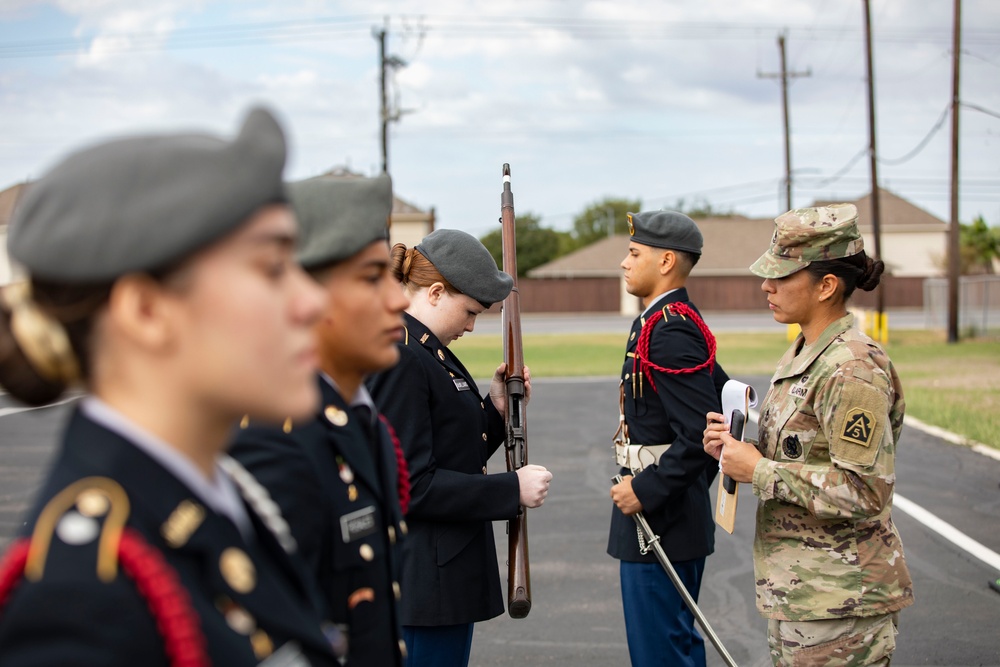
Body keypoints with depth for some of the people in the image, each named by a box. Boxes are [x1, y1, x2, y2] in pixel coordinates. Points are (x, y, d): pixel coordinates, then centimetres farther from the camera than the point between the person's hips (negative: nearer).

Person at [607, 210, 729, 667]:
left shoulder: (669, 331, -20)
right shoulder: (678, 322, 12)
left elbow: (700, 434, -26)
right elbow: (725, 407, 20)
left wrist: (646, 490, -20)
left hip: (659, 520, -11)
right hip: (677, 517, 11)